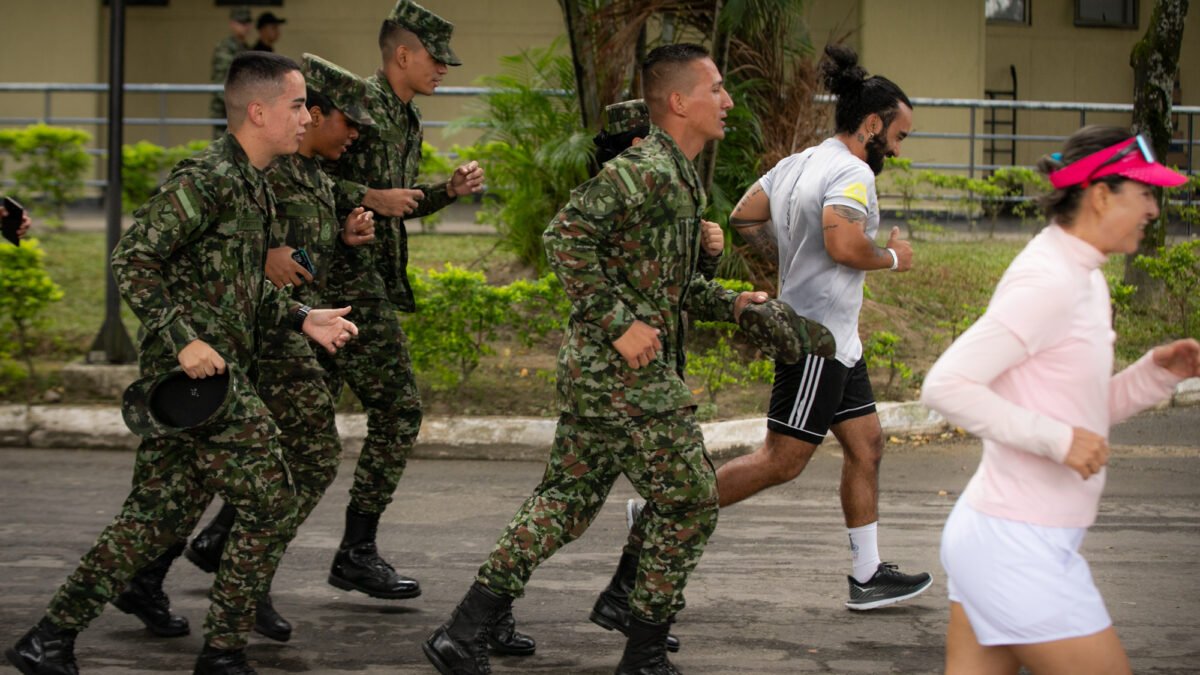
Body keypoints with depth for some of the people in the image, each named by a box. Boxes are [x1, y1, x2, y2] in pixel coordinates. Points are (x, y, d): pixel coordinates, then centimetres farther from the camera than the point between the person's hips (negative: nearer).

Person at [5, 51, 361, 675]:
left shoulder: (254, 187, 16)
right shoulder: (206, 180, -15)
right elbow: (132, 259, -18)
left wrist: (302, 318, 15)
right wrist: (183, 339, -23)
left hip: (207, 370, 10)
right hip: (198, 369, -10)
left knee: (161, 513, 11)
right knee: (269, 503, -3)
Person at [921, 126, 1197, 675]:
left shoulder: (1083, 279, 14)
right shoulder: (1047, 284, -17)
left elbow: (1086, 414, 21)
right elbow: (945, 386, -23)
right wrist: (1057, 438, -24)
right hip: (1020, 548, -10)